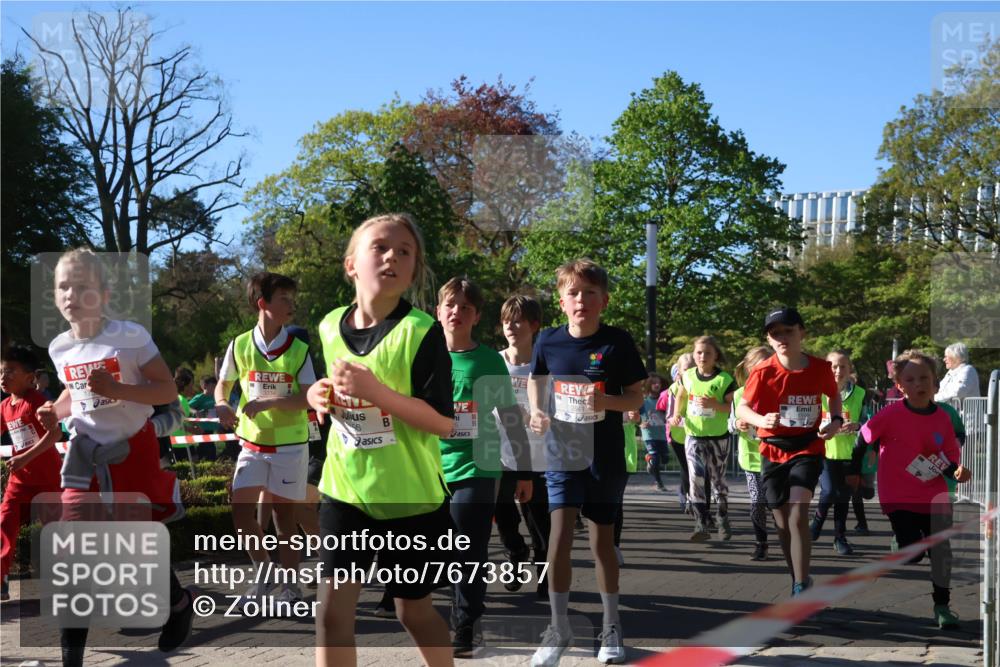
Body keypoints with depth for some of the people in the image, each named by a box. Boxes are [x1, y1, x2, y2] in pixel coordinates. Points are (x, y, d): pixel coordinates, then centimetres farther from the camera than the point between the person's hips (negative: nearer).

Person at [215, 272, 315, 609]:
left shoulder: (298, 348, -7)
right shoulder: (240, 345, -2)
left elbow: (309, 398, -13)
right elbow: (223, 384, 12)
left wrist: (268, 402, -26)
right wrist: (222, 405, -10)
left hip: (289, 443, -2)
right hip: (252, 442, 2)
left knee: (284, 513, 3)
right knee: (241, 510, -1)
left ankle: (291, 585, 16)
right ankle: (263, 574, 20)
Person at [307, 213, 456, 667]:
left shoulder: (420, 331, -16)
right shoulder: (330, 326, 1)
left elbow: (443, 422, -19)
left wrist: (375, 390, -29)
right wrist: (321, 395, -4)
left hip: (409, 493, -4)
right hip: (345, 488, 4)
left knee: (413, 609, 12)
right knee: (332, 608, -3)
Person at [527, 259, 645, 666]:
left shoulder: (618, 342, -8)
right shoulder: (548, 341, -2)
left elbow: (637, 398, -3)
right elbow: (536, 381, 16)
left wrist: (607, 401, -23)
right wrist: (536, 412, -3)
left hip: (605, 456, -1)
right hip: (562, 453, 1)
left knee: (602, 541, 8)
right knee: (559, 537, -8)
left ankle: (611, 627, 24)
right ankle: (559, 628, 5)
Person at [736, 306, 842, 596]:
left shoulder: (820, 368, -7)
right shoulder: (763, 372, -12)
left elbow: (833, 395, 14)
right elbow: (741, 408, -15)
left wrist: (836, 420, -5)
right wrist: (761, 420, -36)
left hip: (808, 450, -1)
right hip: (773, 452, 2)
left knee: (798, 515, -21)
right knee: (783, 522, 9)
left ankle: (800, 588, -17)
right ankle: (800, 580, 28)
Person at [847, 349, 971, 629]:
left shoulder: (942, 418, -2)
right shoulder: (892, 415, -13)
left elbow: (951, 456, 2)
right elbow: (864, 438, 0)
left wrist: (957, 472, -20)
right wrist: (854, 471, 8)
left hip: (935, 498, 4)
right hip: (899, 498, -4)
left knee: (942, 553, 6)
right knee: (912, 552, -13)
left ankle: (942, 605, 22)